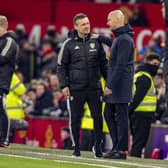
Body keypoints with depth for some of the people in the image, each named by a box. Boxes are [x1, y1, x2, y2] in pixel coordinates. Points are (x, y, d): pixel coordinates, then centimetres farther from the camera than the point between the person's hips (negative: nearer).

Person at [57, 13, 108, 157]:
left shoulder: (96, 42, 7)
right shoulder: (69, 44, 1)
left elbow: (103, 64, 13)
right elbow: (62, 66, 3)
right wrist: (64, 85, -4)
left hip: (94, 87, 1)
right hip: (76, 88, -1)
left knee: (98, 117, -2)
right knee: (75, 118, 3)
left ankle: (98, 146, 10)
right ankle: (76, 148, 12)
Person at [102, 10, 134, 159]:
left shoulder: (124, 40, -17)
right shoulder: (118, 38, 15)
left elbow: (121, 66, -21)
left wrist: (110, 85, -21)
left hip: (120, 85, -10)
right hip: (114, 86, 10)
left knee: (121, 117, -6)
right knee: (109, 114, 13)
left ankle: (121, 150, -3)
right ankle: (116, 146, 17)